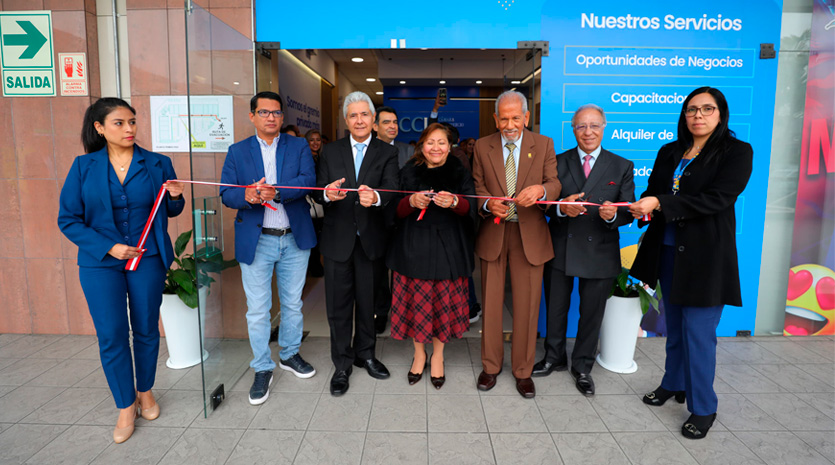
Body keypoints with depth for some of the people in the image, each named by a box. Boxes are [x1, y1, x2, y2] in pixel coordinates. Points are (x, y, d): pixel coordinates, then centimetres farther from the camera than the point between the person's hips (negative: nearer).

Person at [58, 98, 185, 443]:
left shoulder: (158, 164, 1)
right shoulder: (84, 167, 0)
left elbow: (170, 212, 9)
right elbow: (68, 219, -1)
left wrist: (176, 197, -14)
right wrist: (108, 247, -13)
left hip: (148, 259, 1)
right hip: (100, 263, 0)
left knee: (146, 330, 10)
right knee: (111, 335, 3)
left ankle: (145, 391, 32)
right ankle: (126, 408, 20)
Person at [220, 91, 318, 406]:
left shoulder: (299, 146, 6)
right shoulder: (237, 151, 7)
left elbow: (308, 179, -11)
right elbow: (226, 194, -1)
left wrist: (276, 192, -27)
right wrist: (247, 196, -24)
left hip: (294, 238, 1)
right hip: (256, 241, -1)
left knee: (293, 303, 14)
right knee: (257, 310, 4)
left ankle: (290, 355, 35)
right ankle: (262, 369, 20)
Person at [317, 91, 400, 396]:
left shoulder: (387, 153, 2)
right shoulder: (330, 152, 6)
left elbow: (392, 188, -14)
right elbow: (319, 191, -3)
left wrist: (376, 197, -37)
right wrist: (327, 193, -27)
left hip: (370, 240, 0)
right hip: (338, 239, 0)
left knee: (368, 301, 14)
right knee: (338, 304, 7)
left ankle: (365, 353, 35)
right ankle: (342, 365, 23)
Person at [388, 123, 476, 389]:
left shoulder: (460, 174, 5)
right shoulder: (409, 173, 6)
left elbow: (471, 209, -7)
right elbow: (396, 210, 2)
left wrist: (454, 203, -28)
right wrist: (412, 201, -20)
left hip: (448, 248, 0)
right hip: (414, 246, 1)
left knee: (443, 302, 5)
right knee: (416, 302, 5)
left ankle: (437, 355, 27)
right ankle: (419, 354, 28)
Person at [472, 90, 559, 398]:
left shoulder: (543, 144, 2)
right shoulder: (482, 147, 4)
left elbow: (554, 184, -4)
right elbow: (477, 187, 4)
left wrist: (540, 189, -27)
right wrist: (488, 204, -18)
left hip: (529, 235, 0)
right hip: (492, 233, 1)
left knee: (527, 306, 6)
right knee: (491, 303, 9)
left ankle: (523, 370, 25)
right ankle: (490, 366, 27)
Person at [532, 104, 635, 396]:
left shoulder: (622, 167, 2)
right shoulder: (558, 162, 3)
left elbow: (628, 212, -4)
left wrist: (613, 214, -26)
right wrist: (561, 208, -24)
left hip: (599, 252, 0)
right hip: (560, 249, 1)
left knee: (591, 312, 12)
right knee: (556, 308, 15)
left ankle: (582, 367, 33)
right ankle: (555, 358, 37)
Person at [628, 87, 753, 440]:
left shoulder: (737, 152, -6)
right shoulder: (669, 152, 11)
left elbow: (717, 198, -18)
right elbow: (653, 190, 13)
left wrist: (660, 204, -24)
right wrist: (643, 207, -11)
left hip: (705, 255, -5)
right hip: (668, 249, 5)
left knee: (697, 331, -2)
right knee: (675, 325, 17)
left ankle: (703, 408, 15)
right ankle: (674, 384, 34)